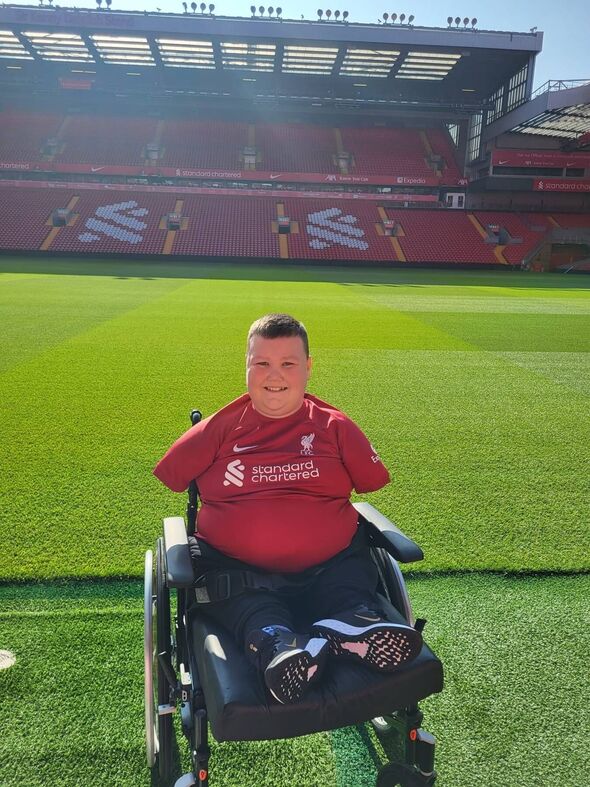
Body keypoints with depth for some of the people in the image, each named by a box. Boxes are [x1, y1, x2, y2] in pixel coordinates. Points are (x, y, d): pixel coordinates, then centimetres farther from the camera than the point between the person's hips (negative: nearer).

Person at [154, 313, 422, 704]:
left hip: (330, 565, 2)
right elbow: (169, 479, 16)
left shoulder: (335, 426, 9)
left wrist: (333, 528, 12)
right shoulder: (221, 428, 8)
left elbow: (372, 482, 17)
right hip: (238, 568, -1)